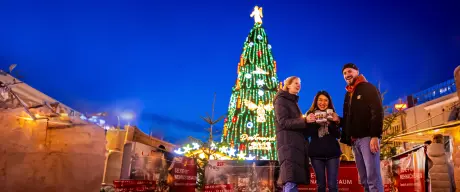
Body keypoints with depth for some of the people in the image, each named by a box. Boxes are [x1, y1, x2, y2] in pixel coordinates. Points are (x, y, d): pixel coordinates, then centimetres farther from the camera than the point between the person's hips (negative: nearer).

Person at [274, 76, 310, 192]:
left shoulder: (293, 102, 27)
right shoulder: (281, 100, 1)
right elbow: (283, 122, -13)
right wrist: (304, 121, -23)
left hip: (297, 143, 9)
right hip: (288, 144, -9)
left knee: (289, 181, 4)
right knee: (291, 181, -18)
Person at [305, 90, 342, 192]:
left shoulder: (332, 115, 9)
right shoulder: (310, 114, 5)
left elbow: (338, 135, 1)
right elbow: (308, 134, -6)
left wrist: (334, 122, -15)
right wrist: (309, 122, -22)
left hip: (332, 152, 1)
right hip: (316, 153, -1)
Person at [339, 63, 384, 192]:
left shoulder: (368, 88, 2)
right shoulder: (348, 94, 24)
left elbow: (377, 112, -10)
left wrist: (375, 136, -20)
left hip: (367, 137, -7)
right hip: (354, 140, 7)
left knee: (373, 178, -12)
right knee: (364, 179, 6)